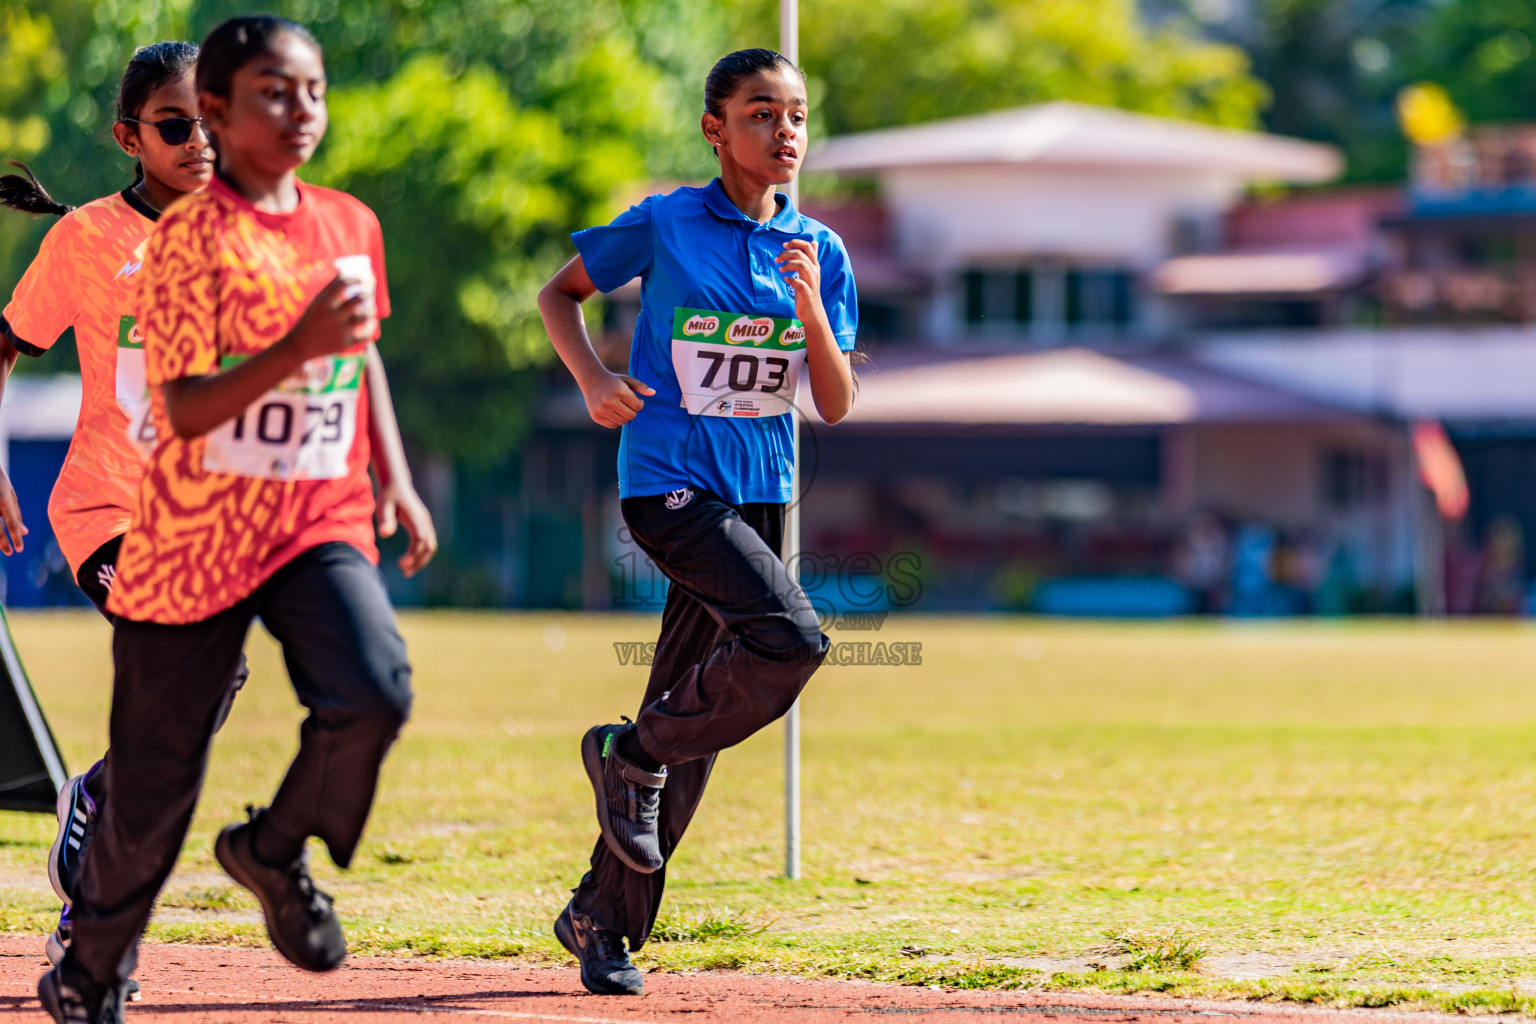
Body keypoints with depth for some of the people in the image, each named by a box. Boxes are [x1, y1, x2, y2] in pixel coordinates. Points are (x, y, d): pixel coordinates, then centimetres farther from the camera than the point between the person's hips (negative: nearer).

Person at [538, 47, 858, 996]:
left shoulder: (819, 251, 7)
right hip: (670, 483, -5)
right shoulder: (663, 225, -3)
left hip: (763, 494, 5)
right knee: (790, 640, -27)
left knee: (688, 729, 6)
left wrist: (811, 311, -12)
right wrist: (594, 379, -7)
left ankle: (604, 919, 18)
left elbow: (837, 404, 5)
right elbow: (561, 292, 10)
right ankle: (631, 755, -5)